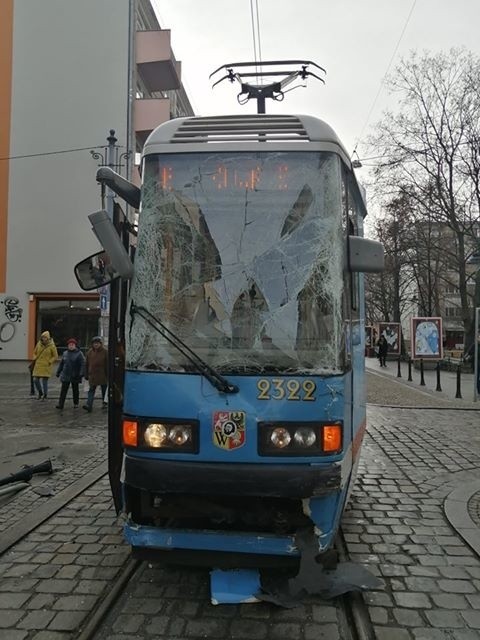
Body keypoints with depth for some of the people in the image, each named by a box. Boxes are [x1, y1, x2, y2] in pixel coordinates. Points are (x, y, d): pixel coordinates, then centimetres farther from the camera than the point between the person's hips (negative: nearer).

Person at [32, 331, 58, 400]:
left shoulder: (52, 346, -7)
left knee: (44, 381, -4)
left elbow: (55, 356, -1)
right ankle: (40, 393, 27)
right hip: (38, 366, 4)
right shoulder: (38, 344, 3)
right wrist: (35, 359, 5)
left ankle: (45, 395, 13)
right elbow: (35, 353, 19)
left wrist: (49, 362, -10)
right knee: (35, 380, 2)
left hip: (46, 366, -4)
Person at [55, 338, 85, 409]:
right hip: (65, 376, 3)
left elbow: (83, 364, -12)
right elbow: (61, 363, 16)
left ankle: (76, 403, 23)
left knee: (75, 390, 11)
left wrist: (81, 374, -20)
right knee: (63, 390, -1)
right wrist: (58, 372, 15)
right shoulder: (65, 353, 7)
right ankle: (60, 404, 0)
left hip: (75, 376, -3)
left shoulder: (79, 354, -7)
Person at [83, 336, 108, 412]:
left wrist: (108, 375, -9)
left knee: (104, 389, 12)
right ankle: (89, 405, -12)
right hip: (92, 375, 2)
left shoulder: (105, 352, -7)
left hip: (102, 375, -2)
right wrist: (86, 375, 8)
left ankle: (105, 402, 29)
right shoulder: (90, 352, 3)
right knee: (91, 390, -5)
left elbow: (107, 364, -6)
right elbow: (87, 364, 9)